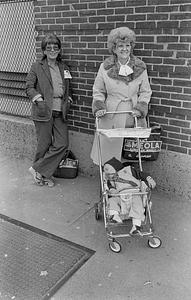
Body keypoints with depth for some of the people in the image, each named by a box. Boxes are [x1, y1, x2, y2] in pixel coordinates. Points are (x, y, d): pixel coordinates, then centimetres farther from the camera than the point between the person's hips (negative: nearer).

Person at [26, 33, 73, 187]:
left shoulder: (64, 67, 15)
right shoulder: (37, 67, 1)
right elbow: (29, 87, 0)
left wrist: (68, 98, 7)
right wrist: (39, 99, -13)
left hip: (60, 112, 5)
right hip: (44, 111, -5)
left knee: (62, 144, -2)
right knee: (45, 144, 0)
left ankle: (38, 170, 12)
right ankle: (44, 175, 20)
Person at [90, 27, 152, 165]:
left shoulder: (140, 67, 2)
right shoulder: (105, 67, 1)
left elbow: (145, 91, 8)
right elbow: (98, 91, 8)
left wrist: (140, 108, -7)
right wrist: (99, 107, -7)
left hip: (133, 115, 1)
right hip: (110, 116, 0)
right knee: (109, 146, 3)